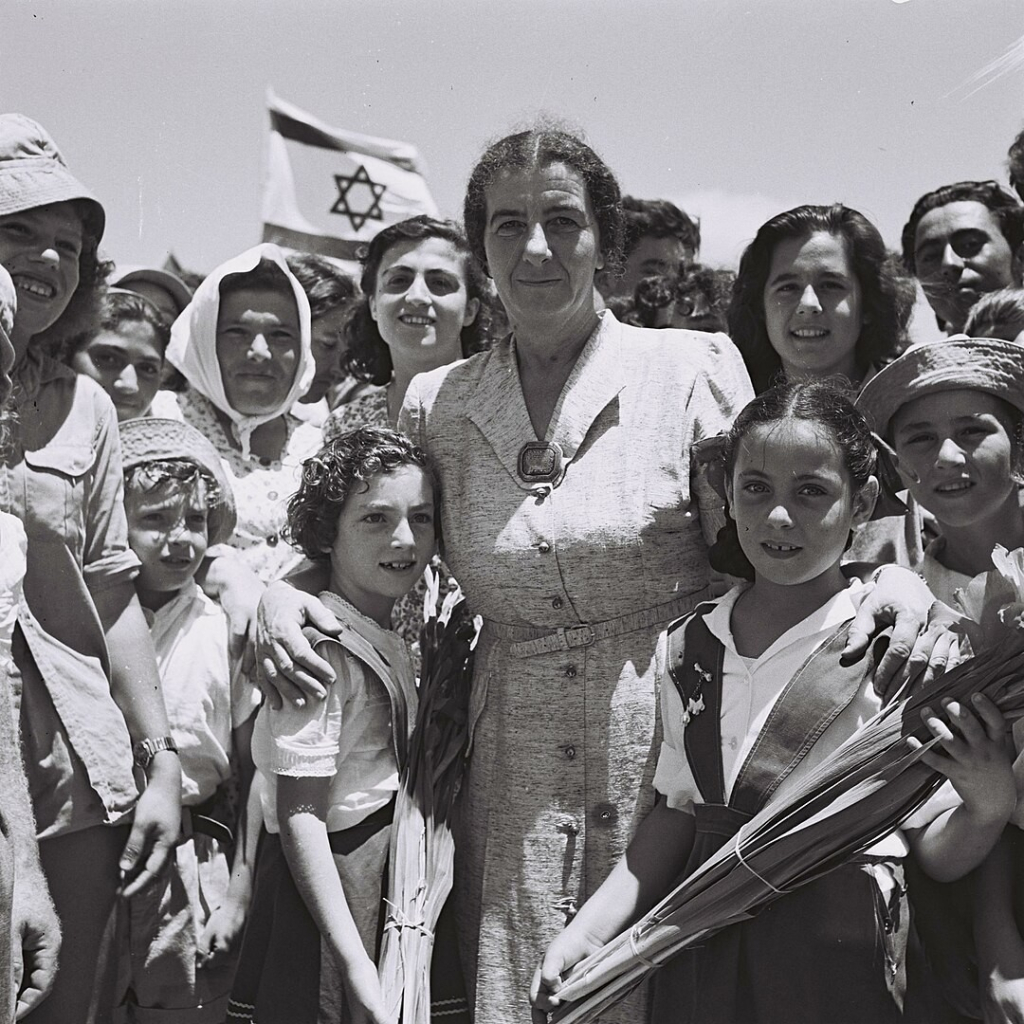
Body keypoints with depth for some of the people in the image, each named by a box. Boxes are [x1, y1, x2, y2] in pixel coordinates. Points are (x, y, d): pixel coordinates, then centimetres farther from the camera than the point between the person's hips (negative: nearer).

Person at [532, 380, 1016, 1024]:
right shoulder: (687, 647, 2)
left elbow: (939, 855, -7)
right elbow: (679, 810, 8)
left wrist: (992, 805, -26)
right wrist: (588, 932, 2)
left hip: (838, 969, -3)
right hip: (702, 953, 4)